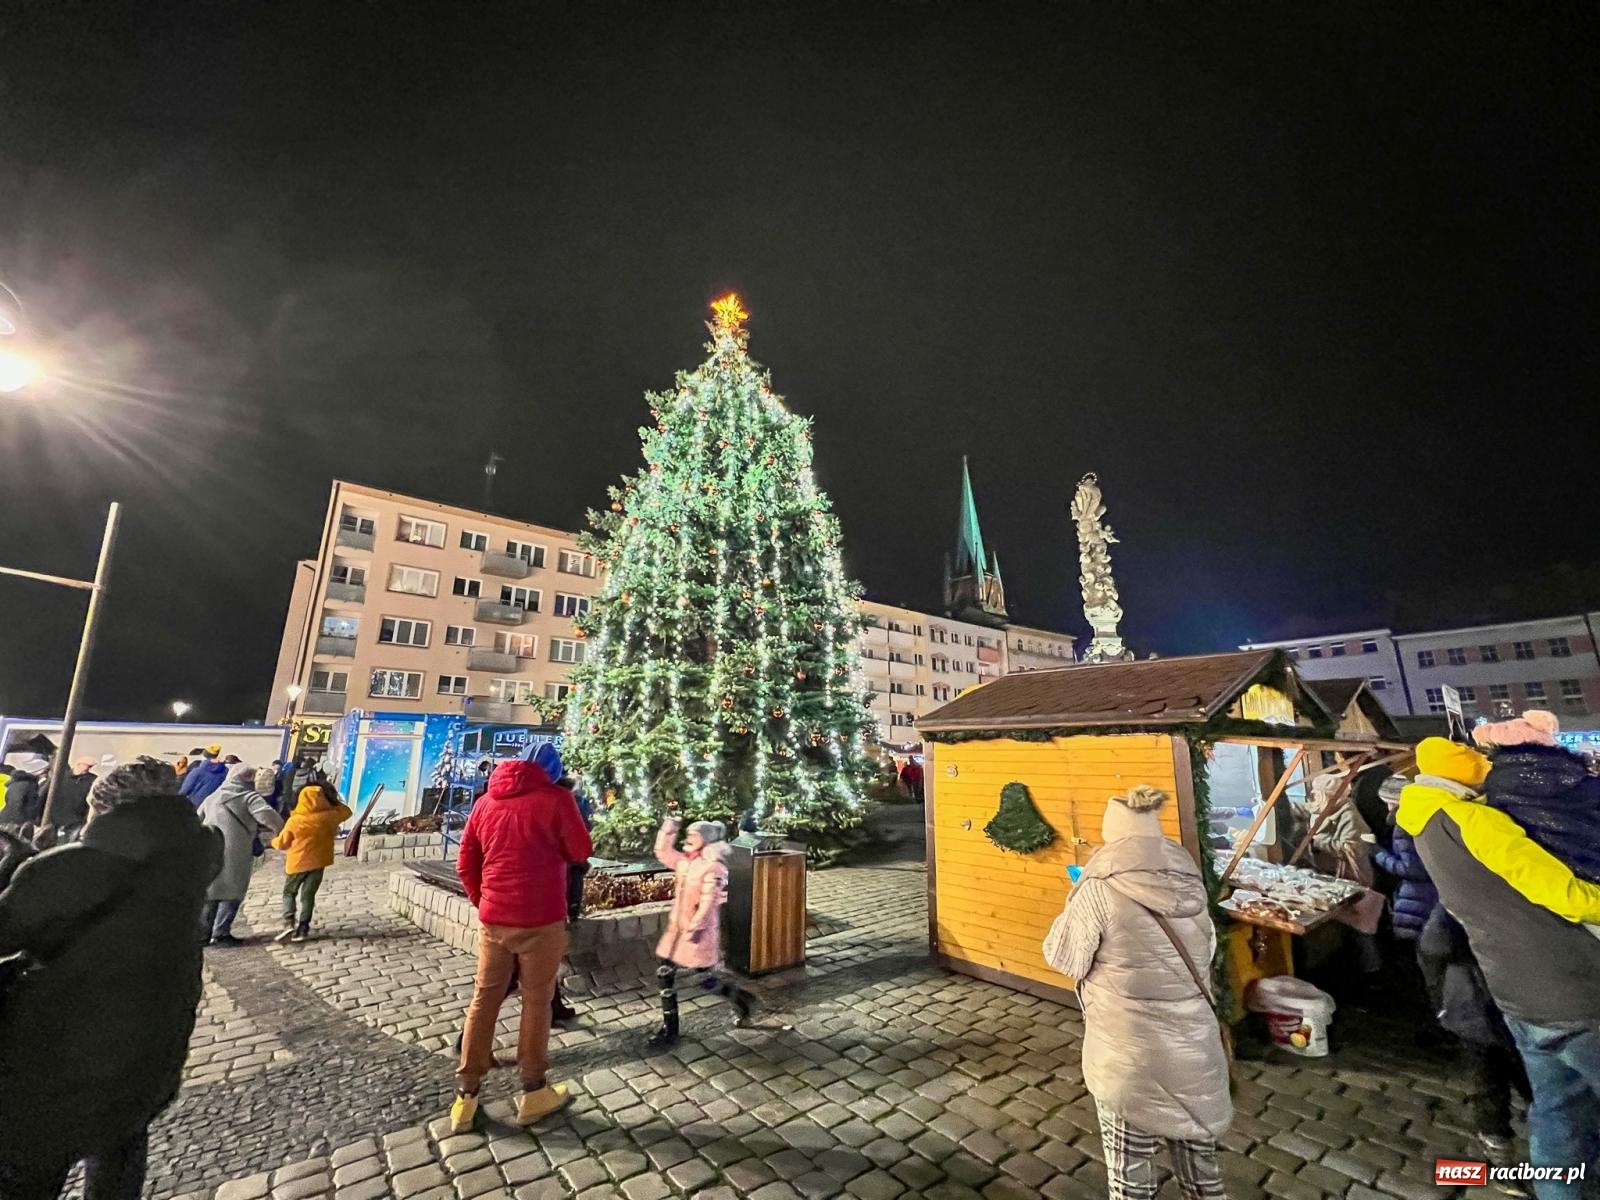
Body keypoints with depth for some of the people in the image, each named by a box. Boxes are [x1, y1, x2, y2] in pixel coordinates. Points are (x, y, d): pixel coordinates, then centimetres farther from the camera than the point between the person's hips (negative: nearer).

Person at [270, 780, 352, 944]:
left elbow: (282, 843, 1)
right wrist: (334, 802, 16)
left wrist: (274, 841, 23)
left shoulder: (294, 820, -11)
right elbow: (346, 811, 12)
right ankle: (302, 929, 7)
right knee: (308, 895, 9)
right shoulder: (328, 816, -9)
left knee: (289, 893, 17)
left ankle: (288, 923, 2)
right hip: (318, 863, 1)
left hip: (297, 863, -1)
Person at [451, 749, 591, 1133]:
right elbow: (581, 852, -5)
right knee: (537, 1001, 10)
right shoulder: (556, 798, -11)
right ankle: (533, 1091, 22)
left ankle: (466, 1094, 24)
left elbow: (465, 863, 9)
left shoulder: (486, 801, 5)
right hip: (541, 919, -4)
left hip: (493, 919, 4)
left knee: (483, 1000, 16)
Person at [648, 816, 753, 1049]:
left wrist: (695, 927, -24)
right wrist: (669, 827, 4)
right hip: (677, 928, 8)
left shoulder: (713, 868, -19)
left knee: (705, 979, 2)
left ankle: (740, 999, 27)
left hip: (699, 932, -8)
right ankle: (669, 1027, 21)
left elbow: (709, 901, -22)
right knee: (664, 974, 6)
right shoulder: (685, 862, 5)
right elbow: (662, 851, 14)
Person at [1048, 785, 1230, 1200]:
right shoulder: (1189, 881, -2)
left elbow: (1070, 963, -10)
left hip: (1129, 1046, -5)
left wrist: (1074, 916, 5)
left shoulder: (1099, 887, -19)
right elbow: (1206, 953, 13)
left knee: (1130, 1156, 14)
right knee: (1196, 1144, 24)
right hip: (1192, 1040, 5)